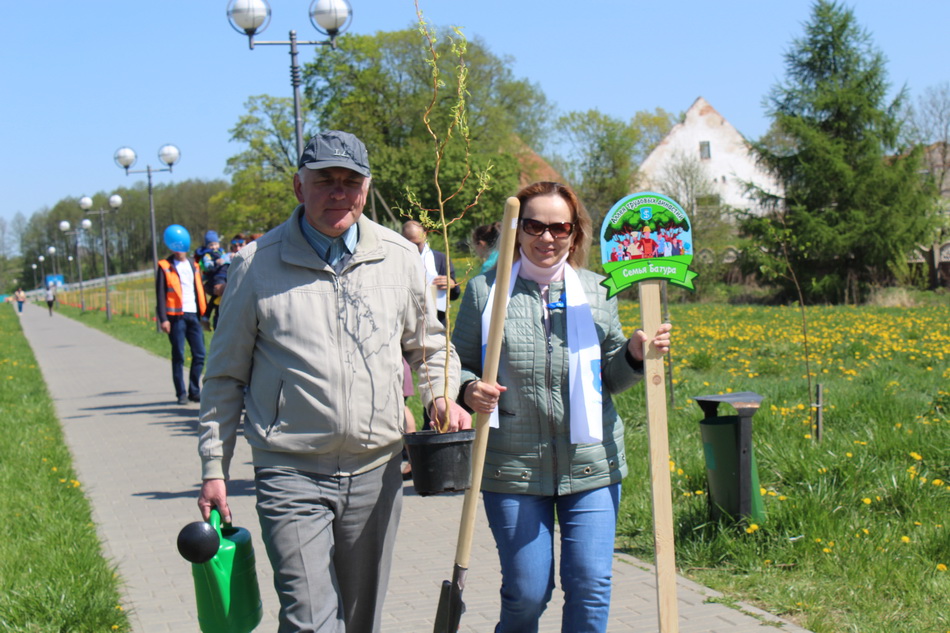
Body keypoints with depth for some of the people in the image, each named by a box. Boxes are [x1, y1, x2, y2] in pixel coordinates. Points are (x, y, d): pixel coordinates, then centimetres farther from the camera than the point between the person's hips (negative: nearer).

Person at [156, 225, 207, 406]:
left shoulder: (194, 266, 17)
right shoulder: (165, 267, 3)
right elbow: (160, 294, -2)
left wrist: (204, 314, 14)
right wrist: (163, 319, -10)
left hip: (194, 315, 4)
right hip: (176, 317, -4)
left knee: (200, 355, 0)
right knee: (178, 356, -1)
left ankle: (194, 391, 11)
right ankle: (181, 393, 5)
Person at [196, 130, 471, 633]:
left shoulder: (399, 257, 4)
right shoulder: (257, 265, -3)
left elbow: (427, 343, 19)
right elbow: (226, 376, 5)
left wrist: (442, 394, -1)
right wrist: (214, 467, 3)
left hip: (376, 471, 3)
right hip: (291, 475, -3)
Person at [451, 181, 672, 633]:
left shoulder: (597, 292, 8)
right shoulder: (485, 291, 1)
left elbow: (611, 379, 15)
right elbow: (459, 366, 8)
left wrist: (635, 354, -5)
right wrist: (469, 390, -14)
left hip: (591, 466, 2)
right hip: (513, 471, -1)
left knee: (590, 588, -1)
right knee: (526, 593, 2)